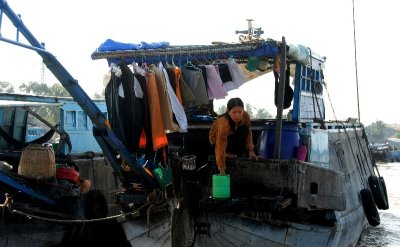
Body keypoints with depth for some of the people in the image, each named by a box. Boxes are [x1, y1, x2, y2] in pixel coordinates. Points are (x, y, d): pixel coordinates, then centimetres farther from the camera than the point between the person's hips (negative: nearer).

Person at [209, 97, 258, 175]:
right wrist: (222, 170, -45)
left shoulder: (245, 116, -27)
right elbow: (220, 147, -43)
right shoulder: (224, 123, -42)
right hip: (217, 138, -5)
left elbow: (248, 133, -7)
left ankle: (239, 154, -3)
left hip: (233, 136, 5)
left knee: (244, 129, -17)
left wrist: (250, 150, -17)